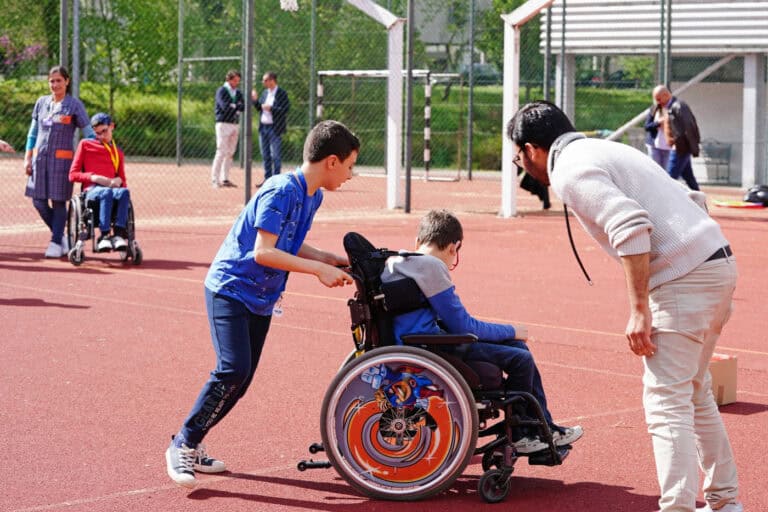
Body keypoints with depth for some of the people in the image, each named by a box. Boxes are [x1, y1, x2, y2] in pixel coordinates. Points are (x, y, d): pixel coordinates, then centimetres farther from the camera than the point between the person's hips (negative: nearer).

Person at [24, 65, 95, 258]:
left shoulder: (74, 105, -1)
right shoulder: (41, 103, 12)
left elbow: (89, 134, -2)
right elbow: (33, 133, 16)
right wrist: (27, 158, 10)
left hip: (62, 159, -4)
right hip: (40, 158, 4)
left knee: (58, 201, -3)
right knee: (38, 201, 2)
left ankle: (56, 243, 5)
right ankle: (61, 236, 18)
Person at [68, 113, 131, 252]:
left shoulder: (118, 153, 26)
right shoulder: (85, 144, 18)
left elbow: (123, 181, 26)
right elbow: (73, 175, 10)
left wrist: (119, 180, 0)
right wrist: (94, 177, -7)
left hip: (112, 188, 2)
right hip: (92, 191, -2)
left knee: (124, 192, -36)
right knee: (107, 193, -40)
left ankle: (119, 234, -43)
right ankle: (104, 236, -45)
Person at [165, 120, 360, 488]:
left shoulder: (312, 196, 6)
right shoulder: (281, 191, -22)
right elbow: (263, 252, -27)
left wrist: (333, 260, 4)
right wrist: (318, 268, -25)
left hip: (261, 299, 9)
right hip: (230, 289, -9)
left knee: (239, 381, 7)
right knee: (233, 369, -20)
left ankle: (191, 446, 20)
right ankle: (182, 446, -7)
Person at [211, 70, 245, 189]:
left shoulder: (238, 93, 15)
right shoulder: (221, 91, -4)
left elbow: (243, 107, 5)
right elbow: (225, 106, -18)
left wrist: (234, 106, -13)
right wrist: (238, 107, -10)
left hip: (235, 124, 7)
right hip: (224, 124, -7)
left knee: (230, 153, 7)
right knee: (222, 151, -11)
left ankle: (225, 179, 11)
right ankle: (215, 179, -9)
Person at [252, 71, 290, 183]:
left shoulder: (282, 93, -8)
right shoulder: (265, 93, 15)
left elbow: (285, 109, -15)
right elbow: (259, 108, 18)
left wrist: (271, 108, -19)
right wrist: (255, 100, 1)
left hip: (275, 128, -8)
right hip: (263, 127, 8)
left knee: (275, 155, -4)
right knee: (265, 155, 11)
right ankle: (267, 179, 18)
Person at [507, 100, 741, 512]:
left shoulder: (569, 170, -6)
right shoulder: (605, 151, 23)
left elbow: (631, 227, -22)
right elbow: (692, 200, 22)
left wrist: (639, 309, -21)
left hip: (685, 278, -10)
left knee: (665, 403, -9)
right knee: (693, 394, 21)